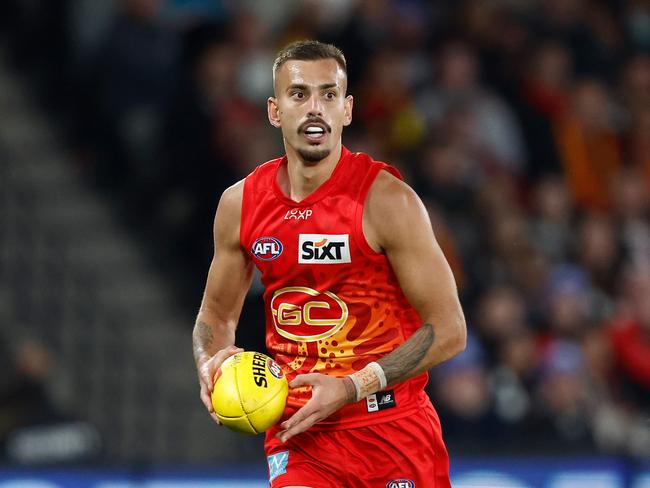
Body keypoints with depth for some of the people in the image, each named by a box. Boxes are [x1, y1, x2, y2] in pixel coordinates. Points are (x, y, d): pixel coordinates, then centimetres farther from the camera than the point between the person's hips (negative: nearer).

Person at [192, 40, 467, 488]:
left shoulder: (386, 199, -12)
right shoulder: (240, 204, 1)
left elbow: (449, 330, -12)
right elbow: (217, 314, 17)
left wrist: (352, 388, -20)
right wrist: (211, 362, -6)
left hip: (394, 428, -2)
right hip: (298, 427, 2)